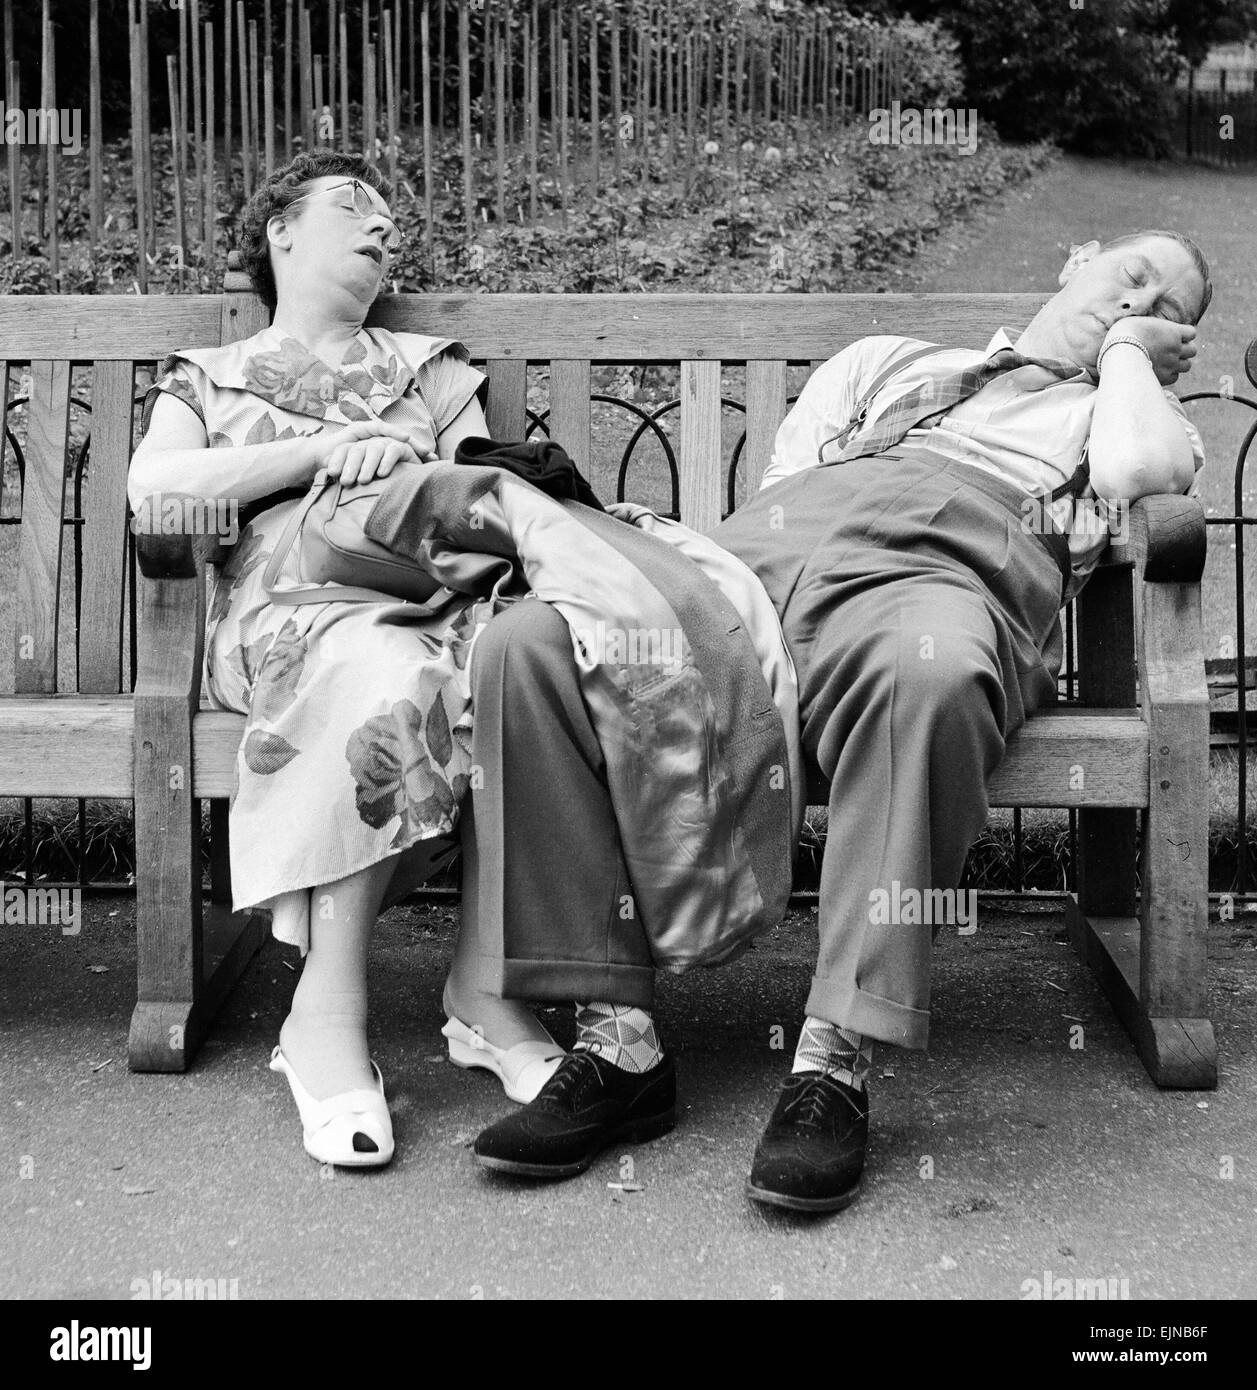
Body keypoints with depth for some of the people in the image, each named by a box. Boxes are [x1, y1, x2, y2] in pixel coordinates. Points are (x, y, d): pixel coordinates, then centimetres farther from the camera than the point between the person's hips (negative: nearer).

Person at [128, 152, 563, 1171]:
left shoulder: (431, 368, 33)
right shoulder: (205, 377, 27)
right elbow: (152, 486, 5)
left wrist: (408, 465, -5)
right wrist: (322, 449, -2)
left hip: (439, 588, 2)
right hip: (288, 604, -2)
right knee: (392, 680, -40)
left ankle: (486, 986, -27)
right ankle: (328, 1010, -31)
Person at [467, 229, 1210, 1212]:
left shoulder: (1132, 414, 31)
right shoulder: (887, 360, 38)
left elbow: (1141, 471, 6)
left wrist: (1128, 350, 24)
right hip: (753, 549, 3)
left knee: (930, 672, -42)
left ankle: (838, 1059, -34)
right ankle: (619, 1038, -26)